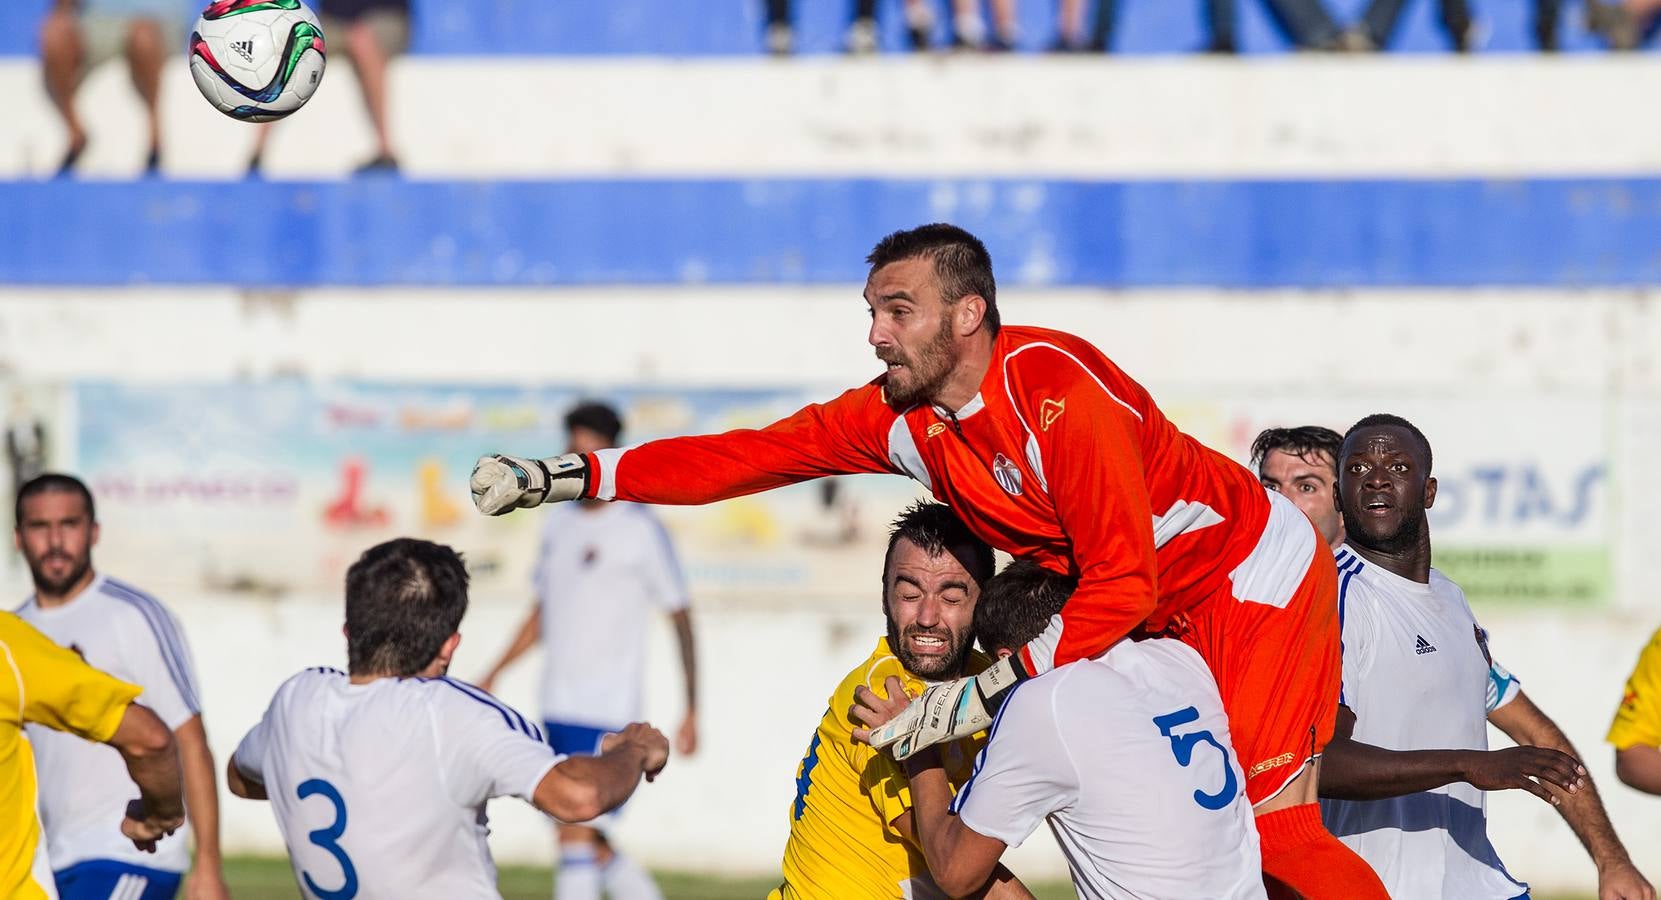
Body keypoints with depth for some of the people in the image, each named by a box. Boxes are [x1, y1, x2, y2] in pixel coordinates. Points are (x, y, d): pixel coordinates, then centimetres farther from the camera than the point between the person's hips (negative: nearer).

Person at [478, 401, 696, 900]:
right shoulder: (557, 526, 12)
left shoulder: (641, 530, -6)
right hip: (558, 709, 7)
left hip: (609, 711, -7)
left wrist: (692, 710, -5)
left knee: (576, 831, -15)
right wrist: (494, 673, 16)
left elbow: (681, 617, -3)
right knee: (590, 843, 10)